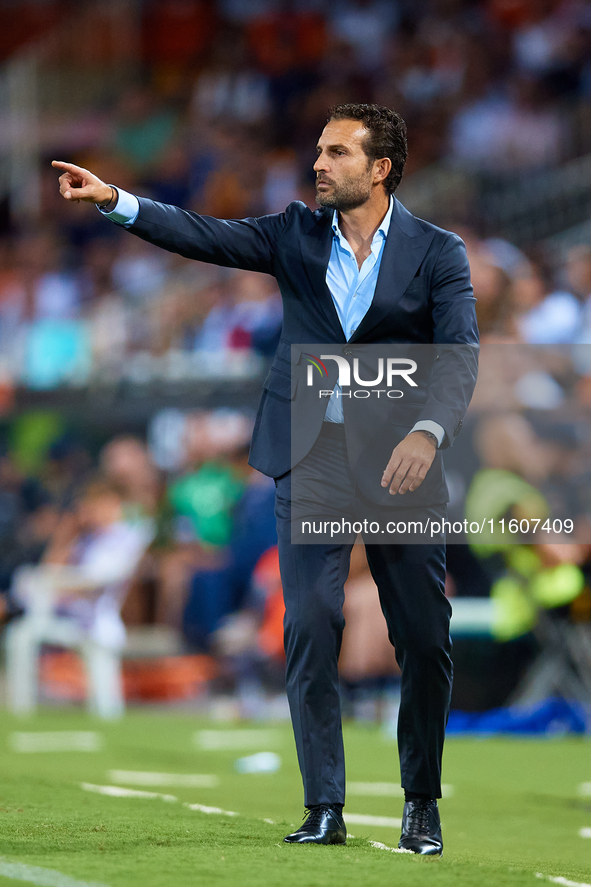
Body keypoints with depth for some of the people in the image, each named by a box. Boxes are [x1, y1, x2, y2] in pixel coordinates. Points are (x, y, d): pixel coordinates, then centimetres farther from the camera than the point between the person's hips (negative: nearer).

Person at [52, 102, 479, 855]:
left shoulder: (437, 253, -3)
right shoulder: (297, 234, 5)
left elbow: (460, 361, -12)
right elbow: (207, 236, -6)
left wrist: (427, 433, -30)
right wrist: (115, 200, -21)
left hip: (399, 459, -2)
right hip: (310, 454, 2)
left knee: (424, 638, 0)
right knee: (309, 630, -6)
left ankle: (421, 802, 17)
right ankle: (324, 809, -1)